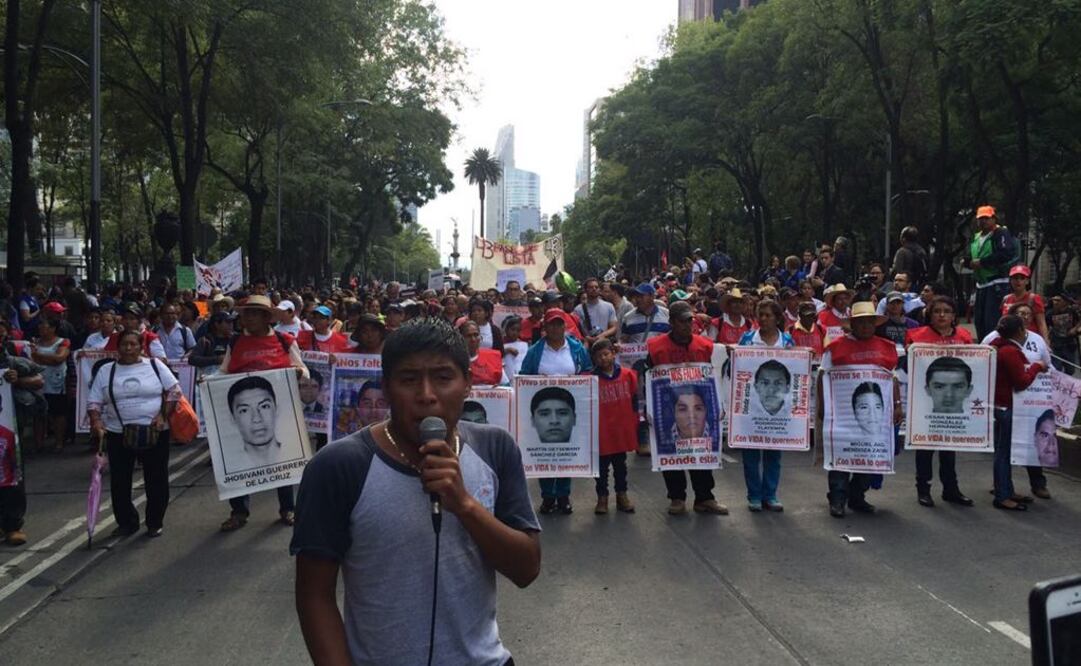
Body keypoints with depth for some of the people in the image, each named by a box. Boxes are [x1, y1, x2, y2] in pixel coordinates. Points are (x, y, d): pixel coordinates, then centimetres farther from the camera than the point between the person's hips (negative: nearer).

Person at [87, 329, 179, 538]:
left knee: (156, 479, 3)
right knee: (119, 481, 4)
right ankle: (126, 522, 19)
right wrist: (96, 422, -12)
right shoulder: (106, 371, 6)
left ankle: (155, 522, 17)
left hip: (154, 433, -1)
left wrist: (163, 415, -8)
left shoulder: (155, 365, 3)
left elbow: (174, 391, 3)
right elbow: (94, 402, 5)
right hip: (118, 434, 1)